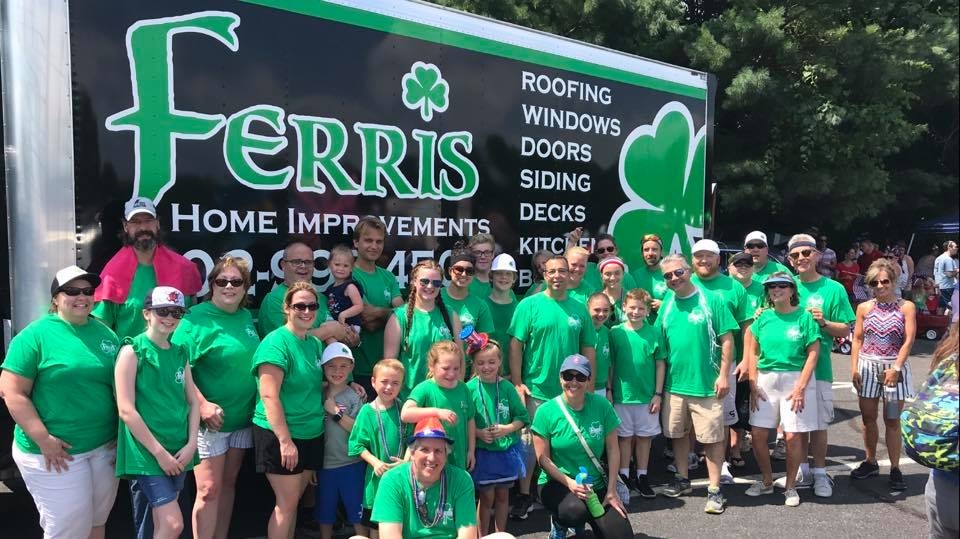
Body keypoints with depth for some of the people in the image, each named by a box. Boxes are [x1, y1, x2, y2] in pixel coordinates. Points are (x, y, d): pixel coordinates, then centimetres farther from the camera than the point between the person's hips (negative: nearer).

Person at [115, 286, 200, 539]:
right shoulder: (132, 351, -8)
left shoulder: (180, 353, 10)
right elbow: (126, 410, -14)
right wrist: (159, 452, -14)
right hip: (147, 452, -6)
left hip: (179, 452, 6)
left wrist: (191, 445, -2)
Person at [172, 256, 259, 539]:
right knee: (209, 490, -2)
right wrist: (202, 405, -22)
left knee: (228, 484, 15)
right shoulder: (197, 318, -13)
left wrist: (257, 404, 10)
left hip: (242, 418, 6)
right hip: (210, 418, -6)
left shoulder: (247, 317, 7)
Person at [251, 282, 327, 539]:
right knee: (286, 503, 0)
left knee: (293, 500, 15)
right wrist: (285, 440, -22)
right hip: (280, 436, -7)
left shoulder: (315, 343, 8)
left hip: (311, 435, 7)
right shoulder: (276, 342, -15)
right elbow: (268, 396, -20)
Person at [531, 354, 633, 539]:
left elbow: (613, 449, -1)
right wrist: (569, 482, -21)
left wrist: (612, 490, -4)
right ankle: (558, 523, 2)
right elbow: (543, 458, -9)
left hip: (597, 485, 3)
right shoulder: (546, 411, -11)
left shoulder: (602, 405, -6)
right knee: (576, 510, -35)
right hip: (557, 483, -3)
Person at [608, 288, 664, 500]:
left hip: (647, 396, 1)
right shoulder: (615, 332, -5)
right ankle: (624, 477, 21)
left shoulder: (654, 333, -3)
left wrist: (658, 394, -1)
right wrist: (609, 390, -3)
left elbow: (660, 364, 1)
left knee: (644, 437, 11)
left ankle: (642, 477, 23)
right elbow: (609, 364, 0)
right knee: (625, 437, 10)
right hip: (622, 395, -1)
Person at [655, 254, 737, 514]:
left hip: (706, 384, -4)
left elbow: (727, 340, -7)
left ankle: (714, 490, 13)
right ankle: (682, 479, 31)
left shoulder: (711, 300, -7)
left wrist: (724, 375, -11)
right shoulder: (666, 306, 5)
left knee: (712, 437, 2)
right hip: (674, 383, 5)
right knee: (678, 433, 15)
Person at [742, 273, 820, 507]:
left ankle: (790, 486, 21)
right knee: (758, 434, 3)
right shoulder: (763, 317, 5)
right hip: (765, 380, 3)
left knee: (793, 435, 0)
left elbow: (813, 354, -7)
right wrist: (753, 383, 0)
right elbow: (752, 351, 7)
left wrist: (800, 387, -12)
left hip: (795, 379, -3)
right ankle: (767, 481, 24)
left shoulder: (804, 316, -4)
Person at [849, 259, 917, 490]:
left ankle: (895, 469, 12)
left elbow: (908, 340, -8)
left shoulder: (906, 307, -1)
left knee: (892, 420, 3)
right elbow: (857, 339, 6)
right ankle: (870, 462, 25)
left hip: (895, 367, -2)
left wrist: (896, 368, -16)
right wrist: (854, 368, -1)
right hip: (867, 366, 3)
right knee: (868, 417, 10)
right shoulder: (864, 308, 5)